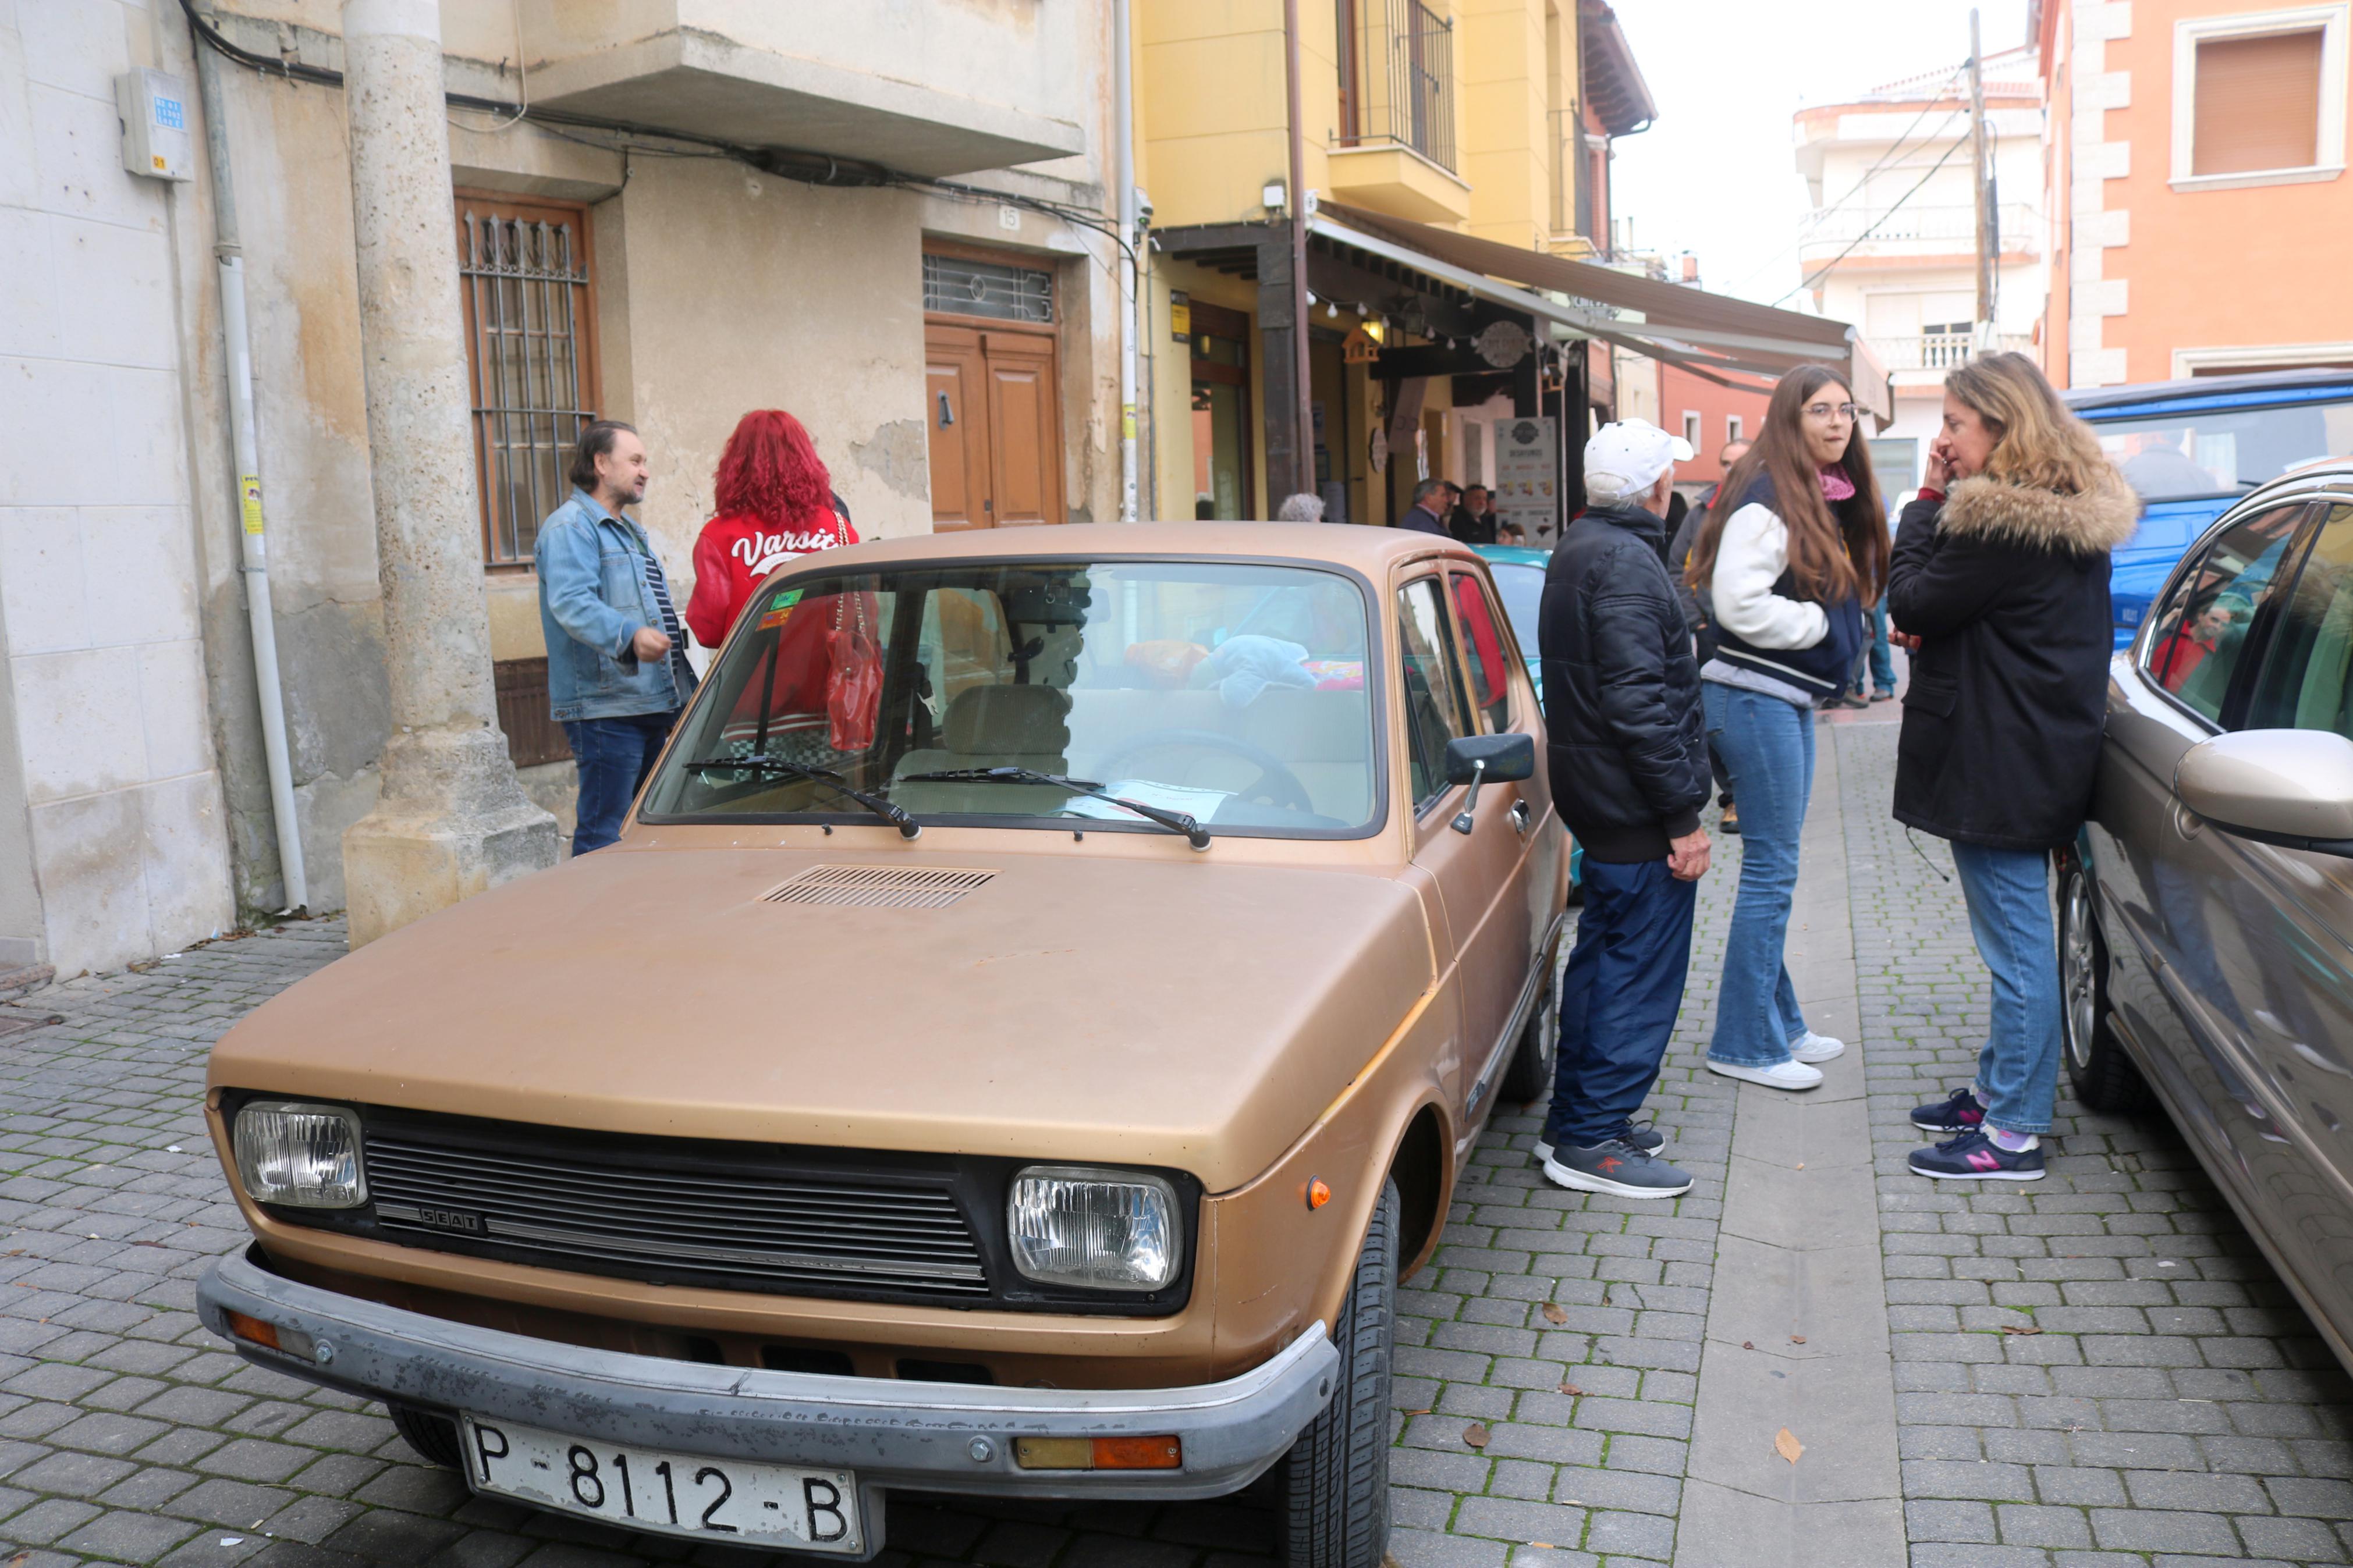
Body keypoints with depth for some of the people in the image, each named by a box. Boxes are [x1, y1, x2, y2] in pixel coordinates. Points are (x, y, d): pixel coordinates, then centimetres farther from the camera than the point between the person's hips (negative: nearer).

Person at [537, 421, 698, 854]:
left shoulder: (629, 530, 24)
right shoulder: (569, 527, -8)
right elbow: (571, 603, -25)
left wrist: (685, 691, 29)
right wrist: (631, 635, -41)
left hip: (652, 704, 10)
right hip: (604, 707, -10)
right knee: (604, 836, -9)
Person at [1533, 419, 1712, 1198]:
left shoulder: (1577, 550, 14)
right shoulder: (1626, 562, -18)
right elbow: (1638, 702, -24)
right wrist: (1683, 816, -20)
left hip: (1594, 797, 10)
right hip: (1637, 810, -10)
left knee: (1602, 958, 18)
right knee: (1641, 972, -2)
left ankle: (1574, 1119, 27)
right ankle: (1592, 1140, 4)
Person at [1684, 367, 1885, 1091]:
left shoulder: (1829, 499, 14)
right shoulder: (1766, 499, -15)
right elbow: (1740, 604, -25)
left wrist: (1840, 627, 6)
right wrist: (1820, 623, -13)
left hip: (1793, 698, 10)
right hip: (1757, 698, -10)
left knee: (1776, 868, 16)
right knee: (1770, 869, -4)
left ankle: (1780, 1024, 27)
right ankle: (1745, 1045, 5)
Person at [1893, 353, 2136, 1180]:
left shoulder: (2002, 520, -19)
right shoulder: (2075, 513, 13)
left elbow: (1912, 604, -13)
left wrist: (1926, 502, -7)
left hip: (1999, 764, -10)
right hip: (2045, 758, 10)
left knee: (2016, 944, -3)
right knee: (2016, 938, 18)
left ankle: (2014, 1131, 5)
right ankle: (1998, 1089, 30)